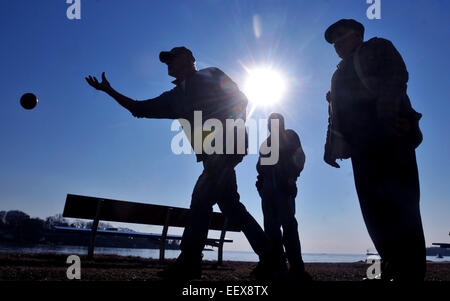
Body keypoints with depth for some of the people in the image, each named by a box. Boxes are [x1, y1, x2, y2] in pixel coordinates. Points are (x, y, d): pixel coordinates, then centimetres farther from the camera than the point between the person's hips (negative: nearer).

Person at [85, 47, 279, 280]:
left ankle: (190, 259, -17)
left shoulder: (211, 76, 9)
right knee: (230, 205, 3)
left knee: (202, 195, -18)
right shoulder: (176, 97, 25)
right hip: (212, 154, 7)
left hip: (227, 143, -7)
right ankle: (267, 254, 11)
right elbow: (139, 109, 24)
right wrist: (109, 91, 19)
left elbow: (240, 99, 1)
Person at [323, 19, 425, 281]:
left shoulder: (376, 48, 10)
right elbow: (336, 116, 25)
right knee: (373, 208, 2)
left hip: (389, 139, -8)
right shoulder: (341, 73, 31)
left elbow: (396, 76, -8)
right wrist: (331, 146, 13)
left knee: (398, 203, -11)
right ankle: (392, 268, 8)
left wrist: (387, 115, -22)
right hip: (363, 146, 8)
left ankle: (412, 272, -9)